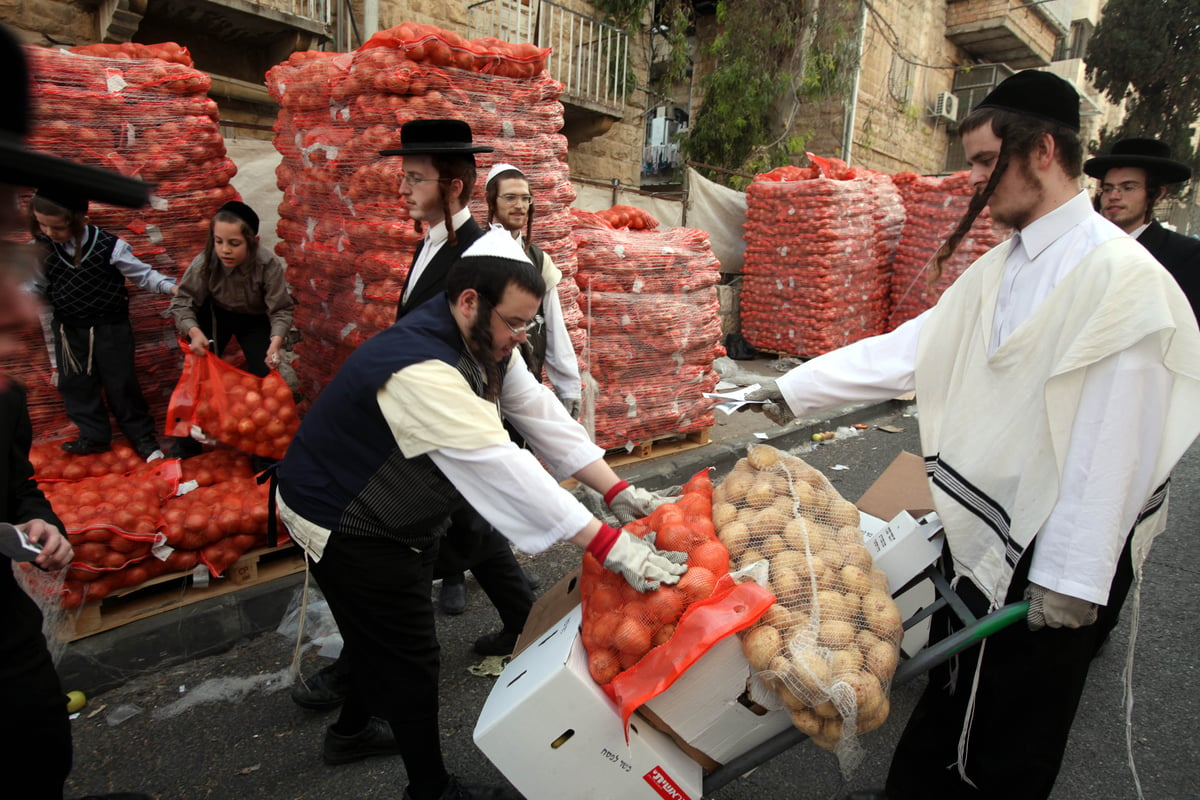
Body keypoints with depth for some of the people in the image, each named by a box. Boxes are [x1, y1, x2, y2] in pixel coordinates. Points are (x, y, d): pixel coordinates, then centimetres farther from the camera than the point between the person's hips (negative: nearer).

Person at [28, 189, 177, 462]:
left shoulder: (109, 246, -19)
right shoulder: (40, 248, -6)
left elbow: (142, 273, -11)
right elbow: (36, 286, 7)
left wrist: (171, 287, -25)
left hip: (110, 327, -4)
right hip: (68, 329, 5)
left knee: (120, 383, 5)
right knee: (75, 383, 14)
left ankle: (143, 436, 20)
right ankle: (94, 436, 30)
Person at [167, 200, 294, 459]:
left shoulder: (269, 266, -34)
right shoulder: (204, 263, -29)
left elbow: (281, 310, -30)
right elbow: (182, 302, -21)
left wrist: (276, 341, -48)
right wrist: (193, 331, -40)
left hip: (255, 320, -1)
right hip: (216, 316, 1)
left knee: (263, 376, -6)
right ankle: (187, 441, 16)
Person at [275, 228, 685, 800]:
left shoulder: (485, 343, -7)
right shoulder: (421, 370, -37)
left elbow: (543, 419, -8)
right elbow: (503, 470, -43)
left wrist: (623, 492, -14)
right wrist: (612, 548, -43)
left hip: (400, 514, 9)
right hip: (344, 526, -9)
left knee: (389, 632, 25)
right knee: (410, 656, 5)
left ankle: (351, 730, 51)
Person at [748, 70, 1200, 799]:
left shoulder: (1117, 273, -18)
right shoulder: (1003, 268, 7)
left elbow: (1113, 444, -21)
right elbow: (910, 347, 8)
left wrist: (1072, 576, -19)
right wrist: (793, 391, 6)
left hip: (1051, 556, -7)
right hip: (978, 538, 7)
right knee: (949, 708, 22)